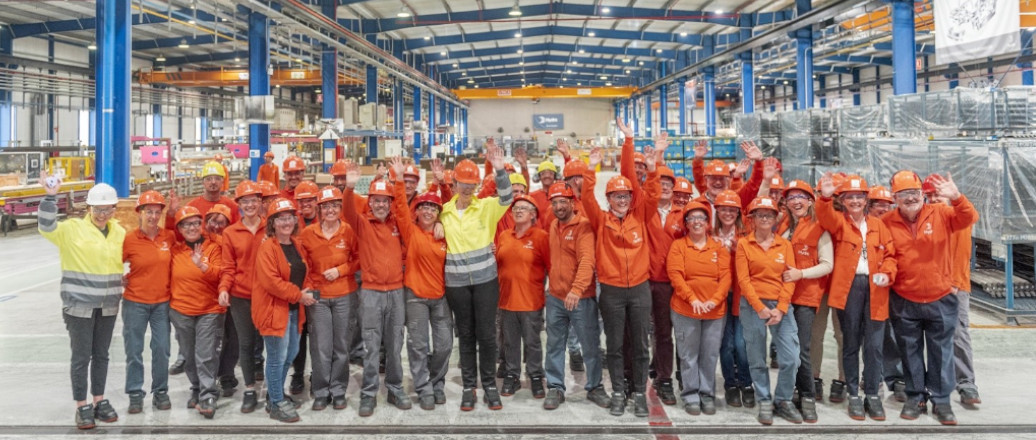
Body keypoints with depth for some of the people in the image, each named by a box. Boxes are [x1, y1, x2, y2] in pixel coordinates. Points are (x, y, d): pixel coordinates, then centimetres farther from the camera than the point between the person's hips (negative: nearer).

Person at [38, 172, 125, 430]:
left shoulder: (119, 232, 6)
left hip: (108, 305, 4)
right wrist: (50, 197, -31)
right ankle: (82, 407, 13)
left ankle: (99, 401, 25)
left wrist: (123, 289, 11)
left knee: (101, 354, 14)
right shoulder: (73, 229, -7)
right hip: (79, 304, -4)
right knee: (81, 356, 2)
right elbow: (47, 228, -22)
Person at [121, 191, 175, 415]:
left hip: (162, 302, 2)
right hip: (135, 303, -2)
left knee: (162, 348, 6)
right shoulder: (130, 239, -8)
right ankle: (135, 394, 18)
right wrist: (120, 280, -6)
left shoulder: (169, 237, -1)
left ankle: (160, 392, 20)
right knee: (134, 350, 5)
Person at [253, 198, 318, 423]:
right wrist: (298, 295, -19)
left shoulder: (297, 246, 10)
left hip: (294, 308, 9)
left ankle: (275, 394, 35)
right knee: (277, 357, -1)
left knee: (290, 354, 18)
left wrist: (305, 292, 1)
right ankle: (276, 404, 12)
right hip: (274, 308, -8)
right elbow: (270, 281, -24)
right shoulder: (267, 247, -15)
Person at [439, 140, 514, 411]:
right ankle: (469, 386, 20)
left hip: (485, 279, -2)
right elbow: (435, 223, 23)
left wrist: (500, 170, -34)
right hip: (456, 282, 2)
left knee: (486, 334, 2)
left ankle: (489, 385, 17)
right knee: (465, 335, 10)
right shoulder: (445, 211, 5)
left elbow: (506, 197, -21)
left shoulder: (486, 207, -2)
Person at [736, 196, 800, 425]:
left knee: (791, 358, -4)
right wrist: (760, 307, -11)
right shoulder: (744, 244, 2)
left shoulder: (785, 244, 8)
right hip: (752, 305, -2)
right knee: (757, 359, 5)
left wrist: (780, 309, -7)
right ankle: (764, 403, 19)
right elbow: (743, 279, -4)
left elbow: (790, 278, 3)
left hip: (781, 305, 2)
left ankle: (783, 400, 16)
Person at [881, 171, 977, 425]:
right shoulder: (887, 222, -7)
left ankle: (941, 400, 23)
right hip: (904, 301, 0)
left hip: (940, 299, 0)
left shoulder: (941, 215, -6)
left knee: (941, 351, 10)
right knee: (910, 351, 12)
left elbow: (969, 219, -22)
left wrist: (956, 198, -39)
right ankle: (916, 398, 27)